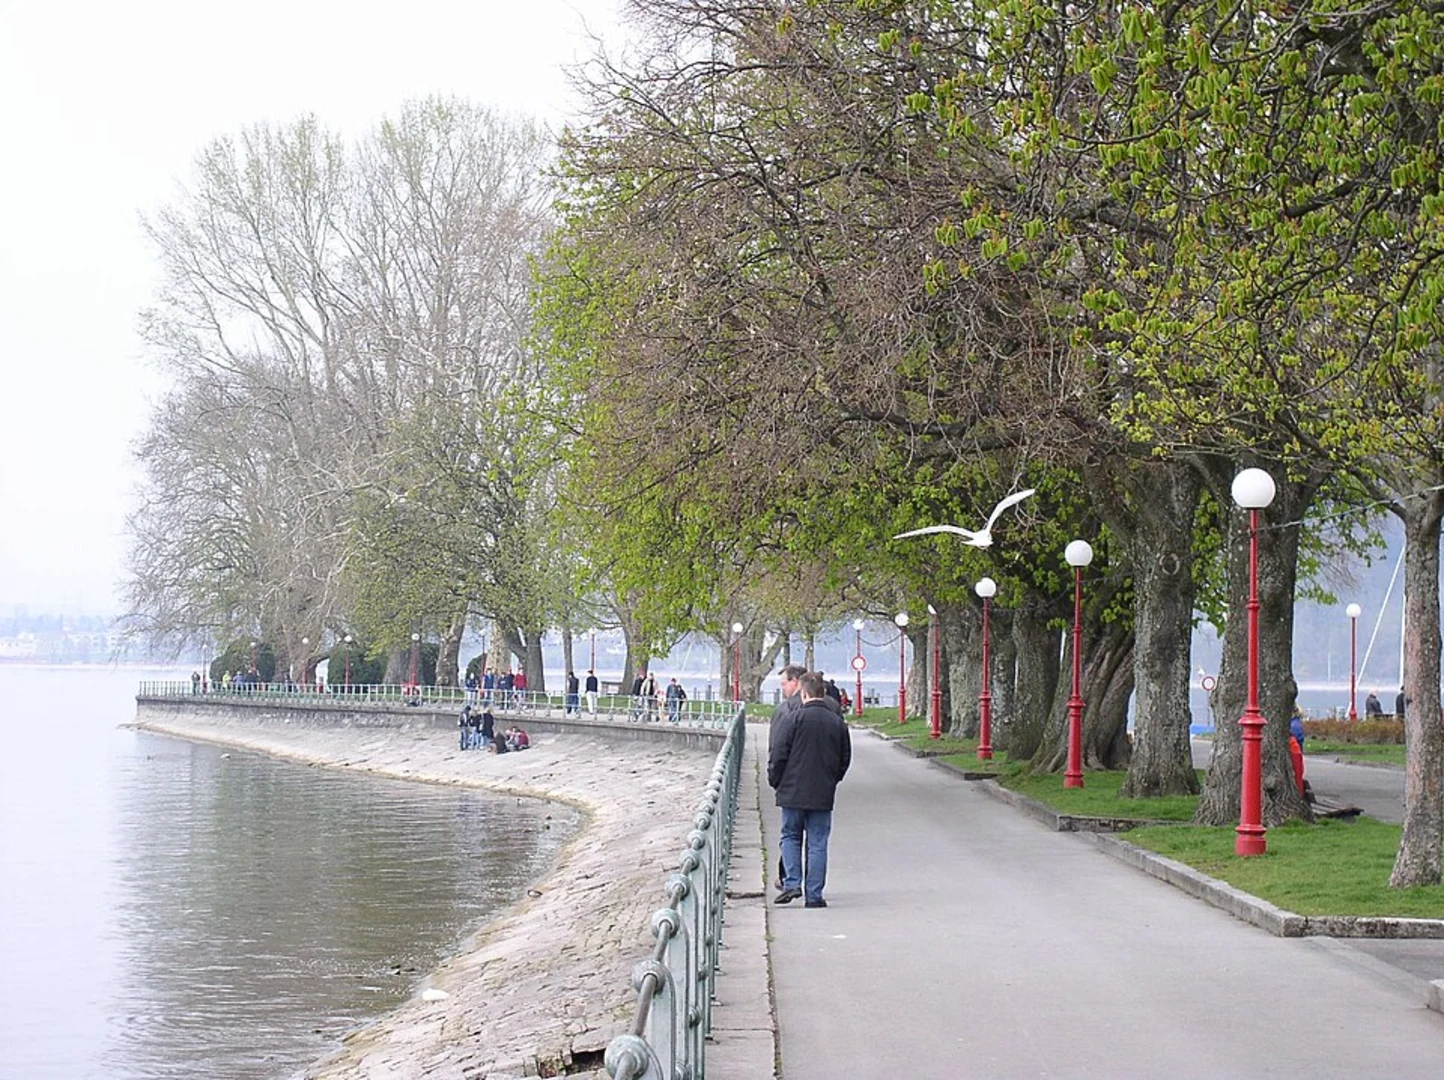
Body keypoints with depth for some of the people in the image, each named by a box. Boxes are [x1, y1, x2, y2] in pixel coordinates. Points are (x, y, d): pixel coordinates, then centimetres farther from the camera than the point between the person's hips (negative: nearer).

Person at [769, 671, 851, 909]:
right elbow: (845, 758, 11)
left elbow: (778, 754, -8)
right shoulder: (837, 722, 3)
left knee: (790, 837, 13)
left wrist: (775, 782, 6)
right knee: (817, 843, 5)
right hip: (823, 794, 2)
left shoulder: (795, 719, -10)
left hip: (793, 792, -2)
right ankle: (814, 894, 4)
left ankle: (792, 882, -1)